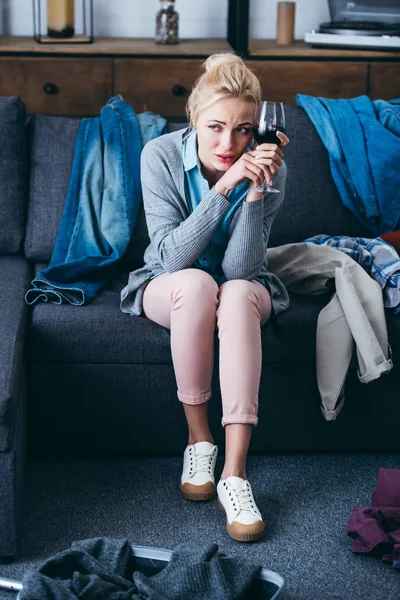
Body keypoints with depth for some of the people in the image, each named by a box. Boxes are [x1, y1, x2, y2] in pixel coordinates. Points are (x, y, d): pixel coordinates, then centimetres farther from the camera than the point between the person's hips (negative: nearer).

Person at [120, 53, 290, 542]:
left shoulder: (268, 168, -17)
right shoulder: (161, 156, -19)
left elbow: (240, 268, -22)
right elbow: (171, 255, -25)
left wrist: (256, 190, -34)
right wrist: (224, 186, -34)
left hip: (242, 290, 1)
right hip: (169, 288, 0)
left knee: (239, 294, -36)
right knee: (197, 282, -37)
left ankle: (234, 472, -36)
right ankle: (199, 437, -19)